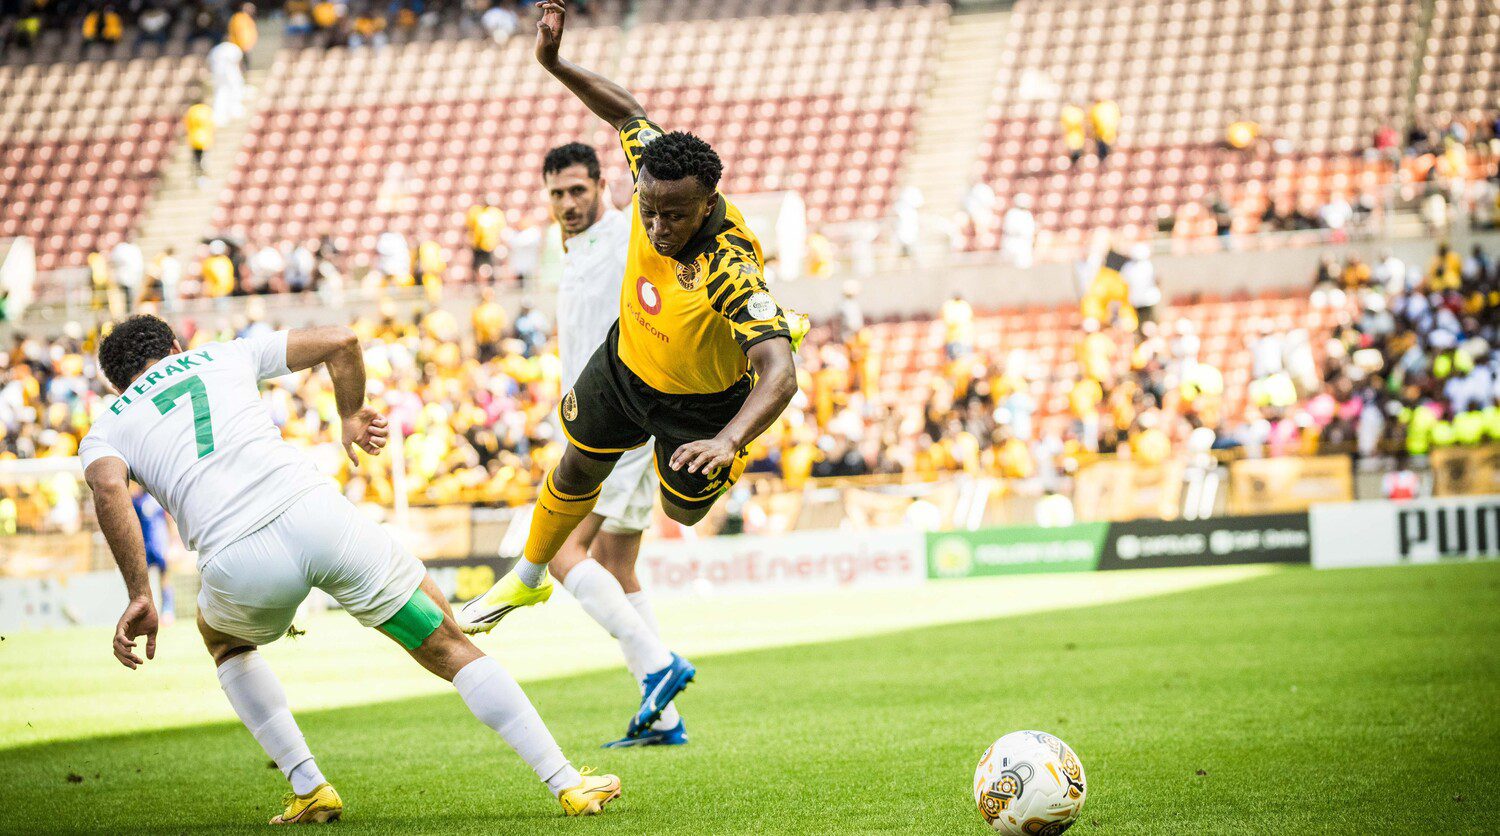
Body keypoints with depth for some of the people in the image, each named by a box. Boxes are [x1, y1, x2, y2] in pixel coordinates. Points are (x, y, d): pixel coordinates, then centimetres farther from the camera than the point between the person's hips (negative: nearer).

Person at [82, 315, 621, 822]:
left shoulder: (102, 434, 22)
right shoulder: (223, 355, 27)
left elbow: (109, 487, -2)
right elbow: (339, 340, 19)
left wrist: (140, 596, -5)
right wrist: (351, 416, 36)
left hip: (238, 566, -1)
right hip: (313, 512, 1)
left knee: (223, 639, 36)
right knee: (450, 648, 14)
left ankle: (308, 789, 24)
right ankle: (567, 783, 10)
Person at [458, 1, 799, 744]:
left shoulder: (731, 271, -46)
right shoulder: (656, 171, -30)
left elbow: (779, 376, -55)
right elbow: (626, 112, -9)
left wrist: (728, 441, -71)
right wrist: (556, 64, -20)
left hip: (702, 400, -5)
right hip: (626, 363, 5)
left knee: (684, 513, 18)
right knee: (577, 471, 25)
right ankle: (528, 577, 52)